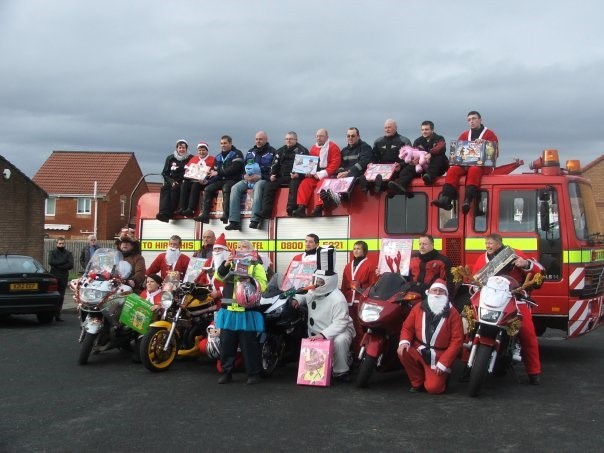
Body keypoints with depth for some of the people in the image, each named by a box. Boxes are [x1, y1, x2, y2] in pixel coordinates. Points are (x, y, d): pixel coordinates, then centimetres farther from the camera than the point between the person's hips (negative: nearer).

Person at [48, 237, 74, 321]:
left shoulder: (68, 253, 10)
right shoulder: (52, 252, 8)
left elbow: (71, 265, -5)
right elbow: (51, 262, -12)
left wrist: (58, 265, -10)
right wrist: (63, 262, -11)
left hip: (64, 278, 2)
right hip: (54, 277, -1)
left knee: (61, 297, 3)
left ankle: (58, 315, 7)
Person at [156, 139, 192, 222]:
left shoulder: (191, 159, 6)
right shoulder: (170, 158, 14)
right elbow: (165, 173, 10)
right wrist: (171, 181, -7)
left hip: (184, 183, -3)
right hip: (171, 181, 3)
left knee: (175, 188, -33)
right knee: (164, 188, -28)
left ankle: (170, 212, -37)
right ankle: (164, 213, -40)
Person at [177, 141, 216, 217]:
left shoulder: (212, 159, 8)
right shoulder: (194, 158, 24)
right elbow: (187, 169, 21)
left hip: (203, 182, -5)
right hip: (192, 180, 5)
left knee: (195, 186, -33)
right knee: (184, 185, -24)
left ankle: (190, 209, -41)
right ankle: (182, 208, -32)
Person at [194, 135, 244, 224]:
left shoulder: (236, 154, -1)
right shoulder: (218, 157, 21)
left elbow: (233, 169, -14)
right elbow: (215, 170, 20)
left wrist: (218, 173, -12)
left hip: (232, 180, -6)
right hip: (220, 180, 6)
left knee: (226, 188, -36)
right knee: (208, 189, -17)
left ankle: (225, 214, -44)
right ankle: (204, 214, -26)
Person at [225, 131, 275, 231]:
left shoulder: (271, 152, 3)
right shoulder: (250, 152, 21)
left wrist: (260, 177, -18)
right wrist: (245, 176, 1)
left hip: (263, 180, -6)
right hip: (248, 180, 6)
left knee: (258, 186, -39)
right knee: (235, 188, -20)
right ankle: (234, 221, -27)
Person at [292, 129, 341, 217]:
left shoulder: (333, 147, -2)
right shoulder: (313, 148, 16)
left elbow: (335, 164, -12)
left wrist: (322, 174, -18)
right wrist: (309, 171, -5)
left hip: (327, 175, -5)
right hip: (315, 175, 6)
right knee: (305, 183, -18)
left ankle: (318, 209, -41)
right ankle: (301, 208, -27)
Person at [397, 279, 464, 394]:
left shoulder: (452, 314, -9)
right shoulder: (419, 308, 0)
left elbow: (457, 340, -11)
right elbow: (407, 327, 6)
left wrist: (443, 363, -16)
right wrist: (404, 341, -17)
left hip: (439, 358, -3)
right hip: (419, 350, 3)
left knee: (433, 388, -19)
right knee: (403, 352, -26)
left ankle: (442, 376, 20)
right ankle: (417, 382, -2)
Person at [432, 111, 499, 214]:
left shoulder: (489, 134, 11)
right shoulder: (464, 135, 23)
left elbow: (495, 152, 2)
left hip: (483, 165, -4)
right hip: (466, 164, 4)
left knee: (474, 170, -38)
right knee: (453, 170, -26)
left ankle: (468, 201, -52)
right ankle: (446, 199, -41)